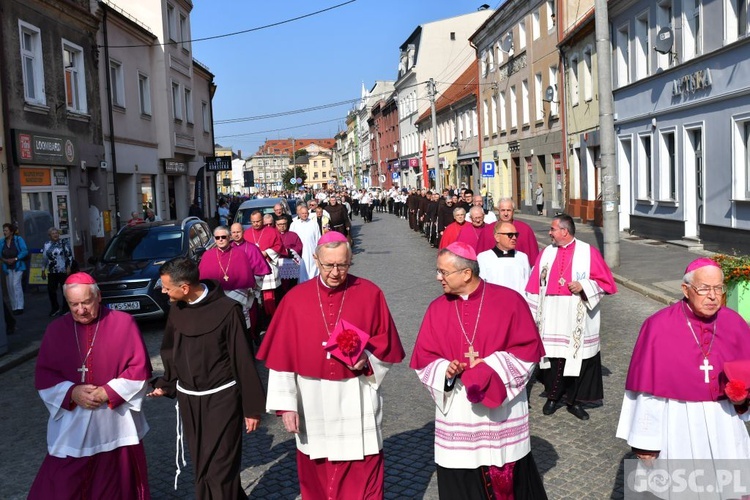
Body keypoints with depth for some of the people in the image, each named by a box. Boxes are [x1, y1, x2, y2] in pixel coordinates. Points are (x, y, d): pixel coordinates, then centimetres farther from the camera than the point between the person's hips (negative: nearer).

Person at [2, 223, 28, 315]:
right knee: (10, 287, 7)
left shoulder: (18, 239, -5)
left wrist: (15, 259, -18)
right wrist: (4, 260, -12)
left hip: (17, 266, -5)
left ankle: (19, 307, -10)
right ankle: (14, 307, 15)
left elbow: (25, 251, -10)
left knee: (16, 284, -13)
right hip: (7, 267, 5)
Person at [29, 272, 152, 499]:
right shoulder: (56, 329, 3)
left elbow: (140, 368, -5)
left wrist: (109, 392, -16)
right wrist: (72, 393, -13)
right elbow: (43, 375, 3)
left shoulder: (124, 323, -5)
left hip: (116, 425, -1)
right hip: (71, 426, 2)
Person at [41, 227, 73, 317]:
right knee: (51, 290, -2)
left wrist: (68, 267, -9)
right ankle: (55, 308, 15)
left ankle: (65, 309, 14)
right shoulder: (46, 244, 9)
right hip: (52, 272, 3)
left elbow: (69, 256, -3)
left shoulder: (64, 243, -1)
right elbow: (44, 258, 14)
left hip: (63, 271, -3)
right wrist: (43, 270, 13)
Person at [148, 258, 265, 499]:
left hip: (222, 398, -5)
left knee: (220, 469, -3)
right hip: (187, 398, 6)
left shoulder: (227, 309, -16)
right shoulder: (176, 309, 1)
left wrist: (252, 406, -9)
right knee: (200, 465, 12)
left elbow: (243, 360, -11)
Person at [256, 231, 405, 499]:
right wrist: (286, 404, -4)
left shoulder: (370, 294, -5)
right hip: (313, 400, 1)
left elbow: (387, 341, 3)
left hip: (357, 400, -1)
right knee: (316, 475, 15)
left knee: (363, 476, 6)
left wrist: (367, 357, -18)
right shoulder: (296, 298, -3)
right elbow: (282, 354, -2)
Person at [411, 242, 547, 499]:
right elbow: (423, 359, 3)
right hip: (457, 415, 2)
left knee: (509, 479, 12)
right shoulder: (437, 309, 1)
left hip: (502, 410, -2)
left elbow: (528, 350, -7)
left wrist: (488, 366, -17)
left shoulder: (509, 301, -8)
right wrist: (445, 371, -17)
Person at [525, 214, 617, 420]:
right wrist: (534, 314, 6)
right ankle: (552, 397, 22)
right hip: (551, 318, 2)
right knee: (552, 356, 4)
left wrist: (583, 286, -15)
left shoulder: (589, 252, -1)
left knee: (577, 358, 4)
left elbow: (606, 282, 0)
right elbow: (535, 285, 9)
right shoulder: (547, 253, 8)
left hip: (578, 320, -2)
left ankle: (573, 400, 19)